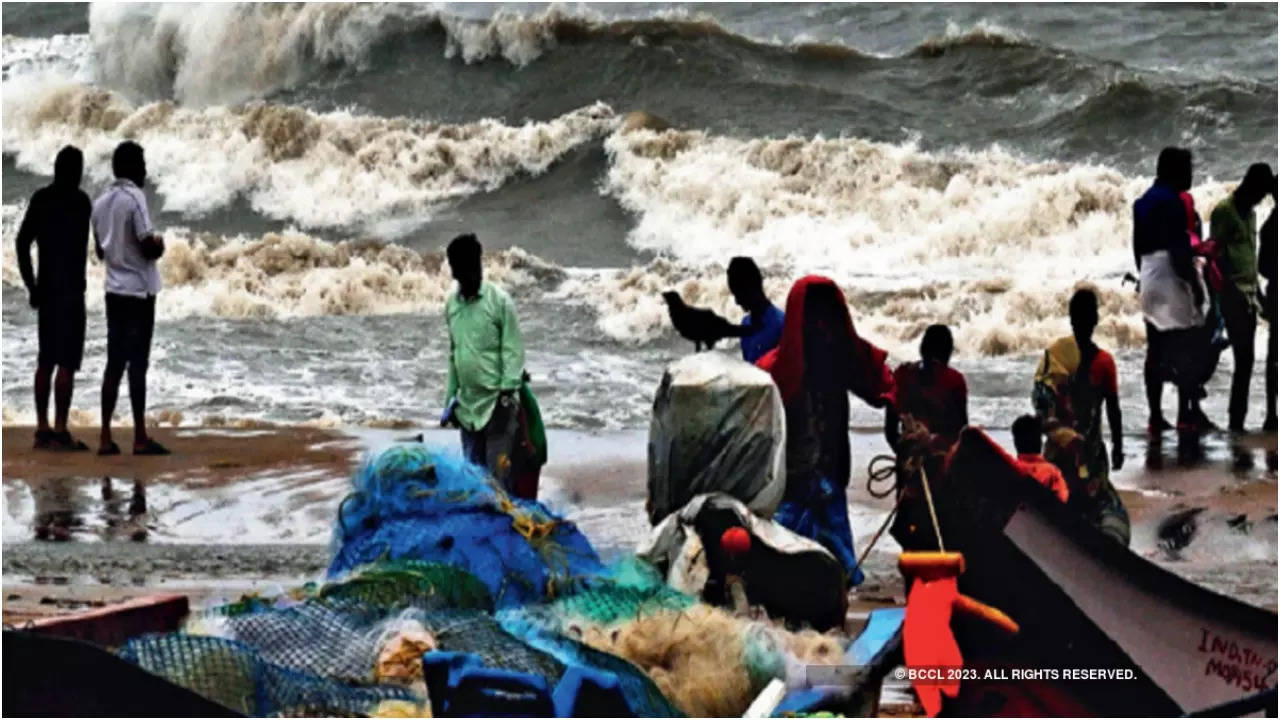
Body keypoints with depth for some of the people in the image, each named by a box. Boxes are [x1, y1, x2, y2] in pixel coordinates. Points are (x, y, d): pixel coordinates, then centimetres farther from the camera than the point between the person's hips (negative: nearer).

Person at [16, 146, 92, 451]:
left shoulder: (40, 198, 9)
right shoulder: (79, 200, -10)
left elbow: (23, 241, 8)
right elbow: (83, 246, -15)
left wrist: (31, 285, 12)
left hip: (46, 289, 7)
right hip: (69, 290, -7)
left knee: (46, 361, 11)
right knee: (67, 363, -6)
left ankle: (42, 429, 13)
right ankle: (60, 431, -10)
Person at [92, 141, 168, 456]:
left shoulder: (100, 203, 10)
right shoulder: (134, 198, -13)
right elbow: (149, 247, -18)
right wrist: (160, 243, 3)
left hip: (114, 291, 7)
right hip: (138, 291, -7)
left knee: (115, 363, 7)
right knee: (137, 364, -4)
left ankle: (106, 438, 5)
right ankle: (141, 439, -2)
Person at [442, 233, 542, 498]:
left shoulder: (500, 301, -8)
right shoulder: (451, 305, 10)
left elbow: (513, 351, -9)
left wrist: (508, 392, -17)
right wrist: (451, 397, 16)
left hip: (497, 402, -6)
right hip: (468, 404, 6)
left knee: (499, 472, -8)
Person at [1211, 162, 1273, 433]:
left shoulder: (1249, 212, 19)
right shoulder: (1224, 211, -7)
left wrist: (1257, 290, 17)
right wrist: (1218, 297, -14)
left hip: (1249, 293, 8)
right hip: (1233, 292, -8)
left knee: (1245, 358, 5)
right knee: (1243, 358, -11)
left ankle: (1238, 419, 8)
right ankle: (1235, 420, -8)